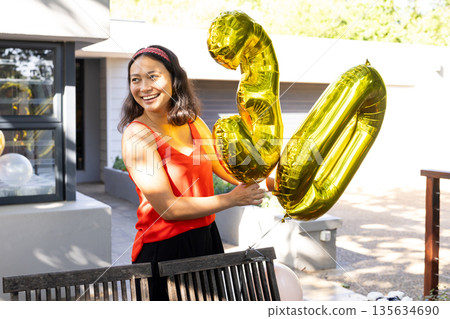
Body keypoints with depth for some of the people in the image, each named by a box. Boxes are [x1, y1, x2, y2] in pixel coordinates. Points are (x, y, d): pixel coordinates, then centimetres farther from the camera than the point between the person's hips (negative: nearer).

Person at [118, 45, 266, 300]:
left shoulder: (193, 122, 5)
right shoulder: (137, 135, -16)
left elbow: (226, 167, 12)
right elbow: (168, 208, -20)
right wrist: (233, 199, -15)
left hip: (207, 237, 7)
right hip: (165, 250, -7)